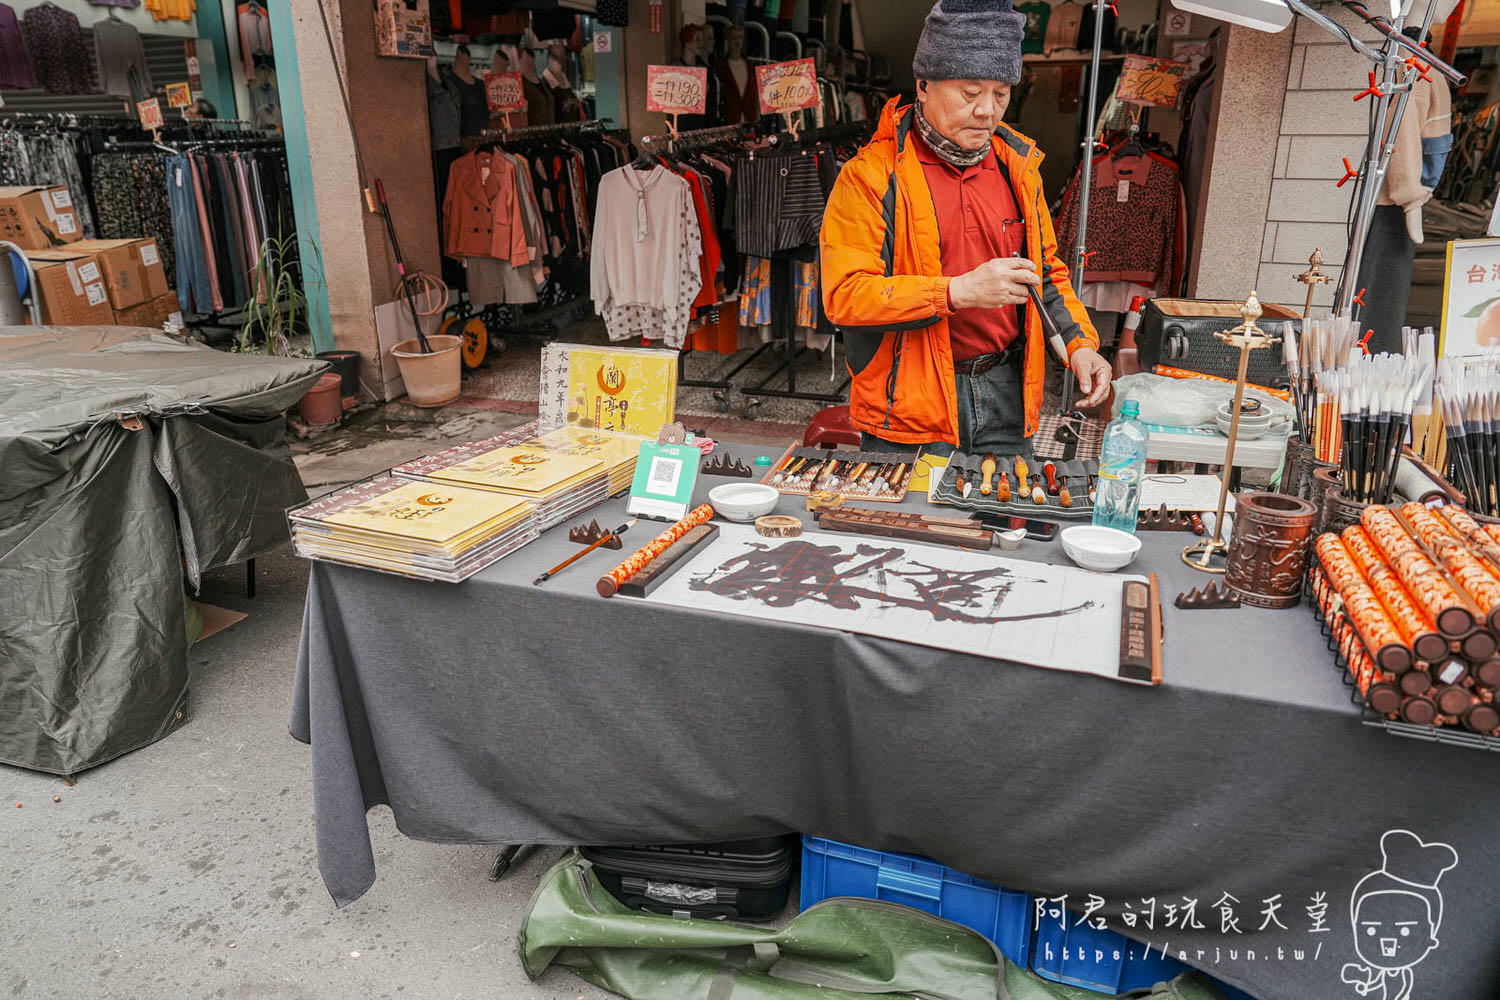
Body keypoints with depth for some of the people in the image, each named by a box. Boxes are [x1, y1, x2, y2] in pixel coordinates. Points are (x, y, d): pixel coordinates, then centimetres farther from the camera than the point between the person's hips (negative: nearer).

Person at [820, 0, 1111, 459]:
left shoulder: (1018, 166, 10)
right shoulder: (871, 175, -8)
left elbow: (1047, 269, 20)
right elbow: (843, 295, -16)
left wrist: (1079, 343, 3)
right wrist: (957, 291, -23)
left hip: (1006, 399, 5)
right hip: (910, 403, -5)